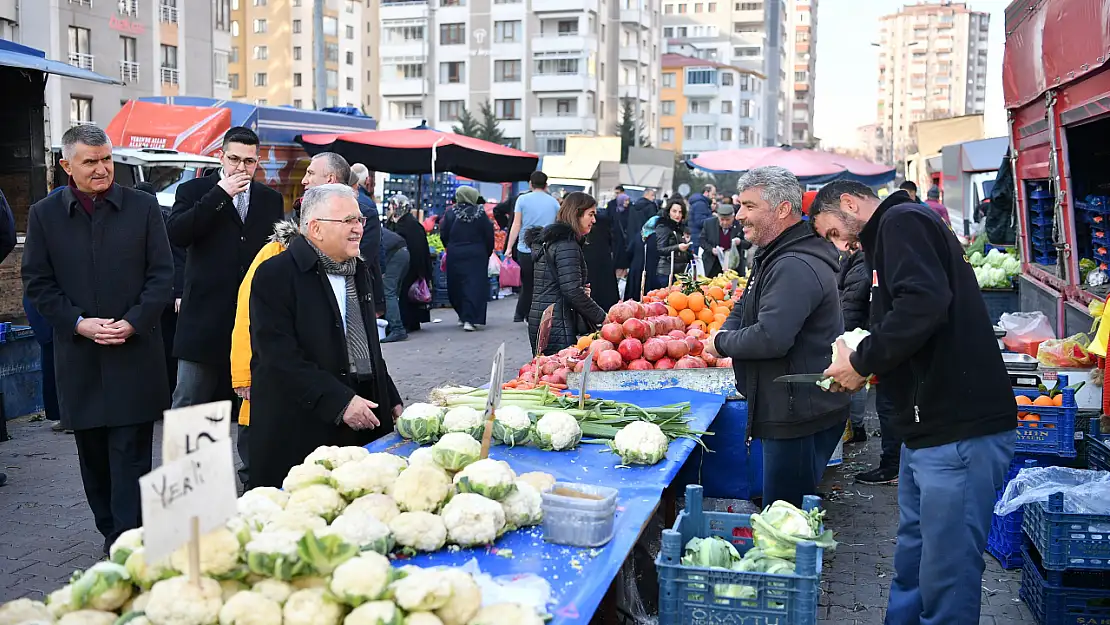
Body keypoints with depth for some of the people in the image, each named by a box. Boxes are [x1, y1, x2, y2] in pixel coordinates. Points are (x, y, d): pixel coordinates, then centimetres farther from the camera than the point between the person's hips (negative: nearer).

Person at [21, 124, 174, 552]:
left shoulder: (143, 207, 2)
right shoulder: (44, 215, 5)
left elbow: (162, 275, 0)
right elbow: (37, 284, 4)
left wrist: (132, 323, -12)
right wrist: (78, 324, -10)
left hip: (135, 352, -2)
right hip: (79, 358, 2)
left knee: (131, 456, -3)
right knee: (93, 456, 11)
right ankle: (111, 534, 25)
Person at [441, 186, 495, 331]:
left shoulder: (450, 213, -2)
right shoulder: (480, 213, -5)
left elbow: (443, 234, 1)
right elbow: (489, 235, -2)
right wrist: (487, 253, 11)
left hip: (455, 255, 2)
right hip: (476, 255, -2)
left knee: (456, 287, 15)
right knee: (474, 286, -3)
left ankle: (463, 316, 26)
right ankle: (470, 319, -12)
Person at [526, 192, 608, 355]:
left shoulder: (548, 240, 17)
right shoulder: (567, 245, -12)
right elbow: (573, 291, -19)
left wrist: (582, 291, 7)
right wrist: (601, 317, -10)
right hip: (557, 326, -10)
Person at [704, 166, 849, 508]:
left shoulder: (795, 267, -22)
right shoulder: (773, 257, 16)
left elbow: (771, 338, -30)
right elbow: (743, 310, 24)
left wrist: (721, 342, -11)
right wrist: (727, 332, 0)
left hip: (800, 415, -11)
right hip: (786, 411, 11)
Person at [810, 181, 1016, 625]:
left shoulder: (902, 221, -7)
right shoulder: (892, 235, 23)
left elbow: (923, 304, -24)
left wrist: (863, 362, -13)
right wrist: (871, 368, 12)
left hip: (960, 429, -11)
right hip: (930, 427, 11)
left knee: (946, 580, -3)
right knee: (911, 564, 19)